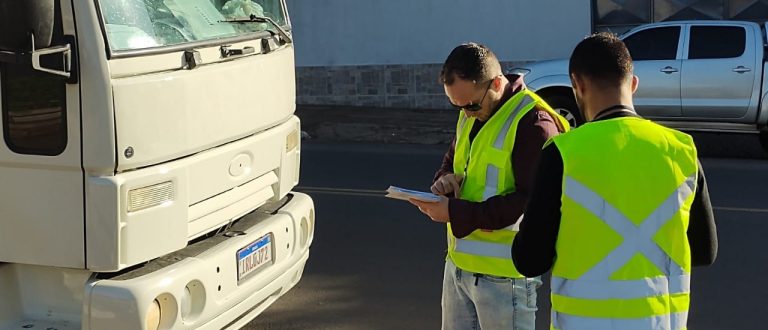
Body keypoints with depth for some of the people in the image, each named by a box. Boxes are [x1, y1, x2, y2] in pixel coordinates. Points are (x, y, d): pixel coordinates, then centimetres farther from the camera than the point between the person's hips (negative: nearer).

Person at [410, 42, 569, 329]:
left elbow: (532, 201, -23)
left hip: (503, 273, -8)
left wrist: (457, 213, -24)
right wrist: (445, 178, -3)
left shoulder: (533, 123, -19)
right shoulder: (471, 116, 9)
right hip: (459, 262, 9)